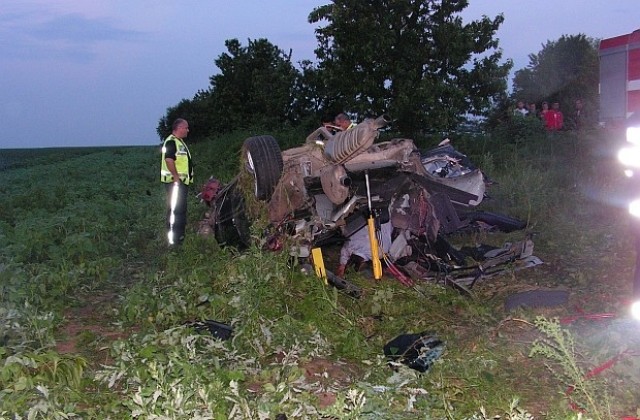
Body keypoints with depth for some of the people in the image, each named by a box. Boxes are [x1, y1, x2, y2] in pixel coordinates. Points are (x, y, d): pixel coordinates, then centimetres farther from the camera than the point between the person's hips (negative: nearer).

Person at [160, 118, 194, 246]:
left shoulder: (180, 142, 19)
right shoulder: (171, 142, -14)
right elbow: (169, 160, -25)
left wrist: (187, 179, 21)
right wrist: (176, 177, -24)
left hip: (182, 181, 11)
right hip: (175, 181, -11)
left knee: (181, 209, 15)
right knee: (175, 209, -10)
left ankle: (179, 235, 24)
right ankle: (174, 239, -9)